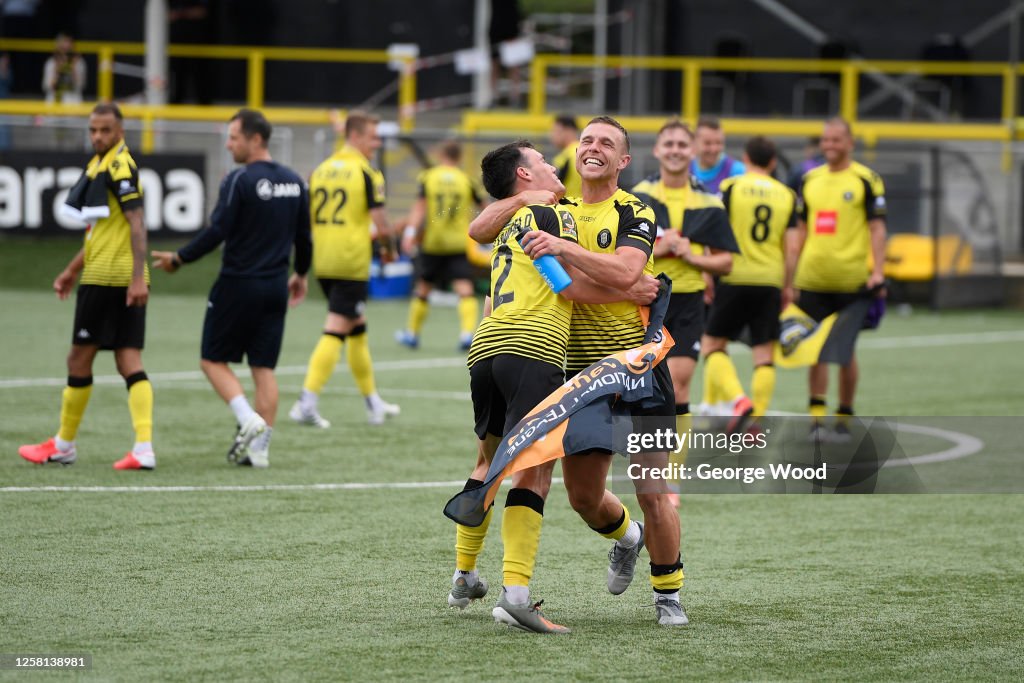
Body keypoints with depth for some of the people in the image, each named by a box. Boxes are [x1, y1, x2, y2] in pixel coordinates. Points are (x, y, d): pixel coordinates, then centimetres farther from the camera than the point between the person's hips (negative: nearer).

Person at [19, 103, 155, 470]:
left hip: (106, 278, -9)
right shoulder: (100, 164, 18)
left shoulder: (119, 166, -12)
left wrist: (138, 278, -25)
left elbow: (137, 224, -19)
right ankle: (144, 449, -8)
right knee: (130, 364, 1)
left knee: (79, 359, 2)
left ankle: (63, 446, 13)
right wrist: (73, 270, 29)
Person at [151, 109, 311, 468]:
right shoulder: (293, 181, 7)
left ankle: (249, 420, -12)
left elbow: (217, 232, -17)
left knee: (214, 360, 6)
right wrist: (300, 273, 29)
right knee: (263, 367, 8)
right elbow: (304, 235, 13)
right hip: (276, 287, 6)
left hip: (238, 284, -6)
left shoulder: (240, 180, -14)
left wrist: (178, 259, -6)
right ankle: (259, 446, 5)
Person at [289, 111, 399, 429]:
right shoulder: (367, 173, -9)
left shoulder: (321, 170, 11)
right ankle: (307, 400, -15)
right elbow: (382, 225, -13)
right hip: (352, 262, -7)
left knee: (358, 328, 20)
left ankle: (372, 400, 29)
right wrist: (381, 235, 9)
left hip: (323, 261, 7)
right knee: (336, 330, -6)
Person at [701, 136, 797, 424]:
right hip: (770, 281, 3)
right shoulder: (787, 195, 8)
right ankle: (757, 421, -1)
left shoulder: (730, 188, -1)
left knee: (712, 344, 7)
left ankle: (738, 399, -15)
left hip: (735, 279, -3)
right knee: (764, 354, 5)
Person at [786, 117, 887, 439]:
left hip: (849, 281, -4)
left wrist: (877, 272, -14)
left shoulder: (865, 180, -1)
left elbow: (877, 229, -3)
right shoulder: (810, 180, 13)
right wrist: (789, 281, 14)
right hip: (811, 280, 4)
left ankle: (844, 416, 13)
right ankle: (817, 415, 1)